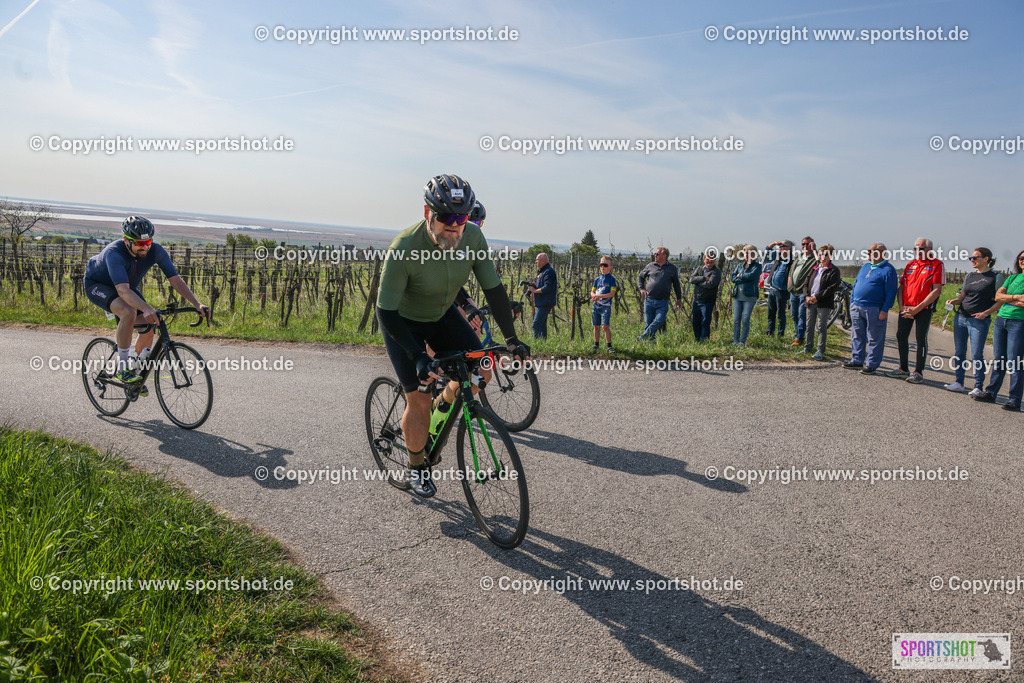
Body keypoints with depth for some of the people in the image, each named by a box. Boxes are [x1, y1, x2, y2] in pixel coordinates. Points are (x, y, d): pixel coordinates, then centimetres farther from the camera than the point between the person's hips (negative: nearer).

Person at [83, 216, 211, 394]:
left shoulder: (156, 251, -25)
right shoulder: (114, 253, -38)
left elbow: (176, 280, -26)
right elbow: (123, 291, -49)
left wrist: (198, 304, -38)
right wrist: (147, 309, -65)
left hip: (128, 286, 6)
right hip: (97, 284, -5)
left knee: (149, 327, -10)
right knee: (128, 313, -34)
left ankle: (135, 372, 14)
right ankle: (122, 368, -19)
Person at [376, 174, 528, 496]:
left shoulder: (472, 237, -22)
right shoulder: (403, 249, -35)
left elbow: (493, 288, -12)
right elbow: (387, 312, -29)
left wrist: (511, 339, -16)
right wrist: (418, 357, -37)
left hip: (442, 315, 5)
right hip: (403, 322, -4)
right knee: (419, 399, -8)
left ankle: (441, 410, 21)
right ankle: (416, 467, 17)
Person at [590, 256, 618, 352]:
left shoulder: (612, 279, -2)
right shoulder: (597, 279, 13)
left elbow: (612, 294, -10)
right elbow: (592, 292, 14)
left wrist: (599, 296, -17)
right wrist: (594, 296, -9)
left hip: (606, 306, -5)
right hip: (596, 305, 5)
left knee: (605, 326, -15)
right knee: (596, 326, 10)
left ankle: (609, 346, -8)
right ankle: (596, 345, 22)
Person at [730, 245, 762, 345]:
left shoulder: (757, 266, 3)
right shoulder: (740, 265, 16)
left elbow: (751, 275, -14)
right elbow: (733, 278, 3)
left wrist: (740, 276, -1)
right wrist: (745, 278, -8)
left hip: (749, 296, -4)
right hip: (737, 295, 4)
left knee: (745, 320, -4)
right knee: (736, 320, 2)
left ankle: (743, 341, 2)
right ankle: (735, 340, 8)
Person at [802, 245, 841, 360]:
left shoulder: (834, 271, -3)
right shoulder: (814, 269, 16)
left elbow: (832, 288, -13)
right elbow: (806, 284, 16)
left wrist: (817, 297, -17)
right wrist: (807, 296, -3)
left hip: (824, 303, -6)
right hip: (811, 302, 6)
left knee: (821, 327, -6)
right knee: (809, 326, 11)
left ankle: (820, 351, 0)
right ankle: (808, 348, 23)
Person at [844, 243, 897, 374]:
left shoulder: (888, 270, -5)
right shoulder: (865, 267, 17)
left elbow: (890, 293, -9)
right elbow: (855, 285, 22)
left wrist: (885, 310, -15)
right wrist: (852, 302, 15)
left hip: (874, 309, -7)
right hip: (857, 308, 7)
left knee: (874, 339, 0)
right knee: (857, 336, 12)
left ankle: (871, 364, 7)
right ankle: (857, 360, 23)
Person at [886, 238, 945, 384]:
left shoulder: (937, 265, -4)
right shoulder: (910, 265, 14)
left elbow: (936, 291, -11)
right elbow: (901, 286, 14)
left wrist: (917, 308, -15)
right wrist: (902, 306, -1)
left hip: (924, 308, -6)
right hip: (906, 308, 6)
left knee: (921, 339, -3)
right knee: (901, 336, 6)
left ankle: (918, 372, 4)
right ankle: (903, 369, 18)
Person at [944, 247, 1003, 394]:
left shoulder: (996, 277, -2)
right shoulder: (970, 276, 14)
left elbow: (1001, 301, -3)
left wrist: (986, 312, -16)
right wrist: (954, 301, -4)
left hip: (979, 321, -6)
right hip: (960, 317, 6)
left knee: (976, 355, -5)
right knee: (959, 352, 8)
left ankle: (978, 387, 4)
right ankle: (959, 383, 17)